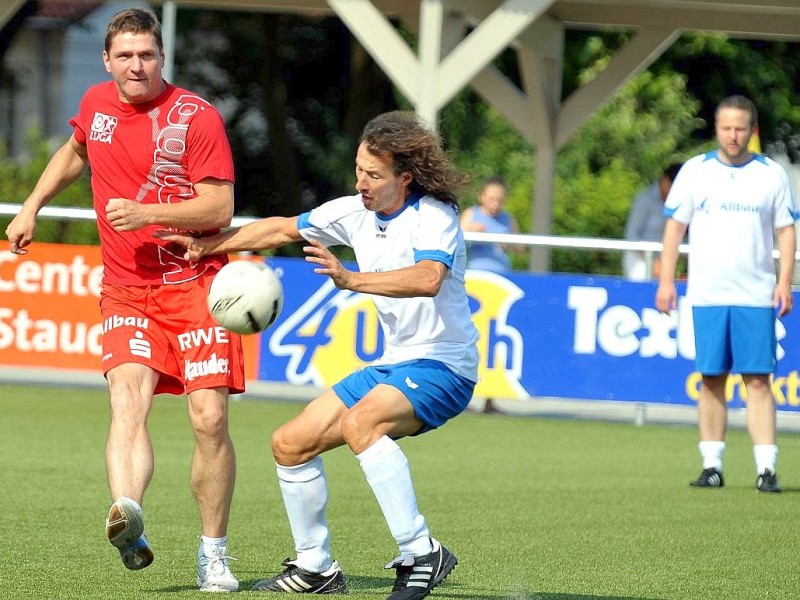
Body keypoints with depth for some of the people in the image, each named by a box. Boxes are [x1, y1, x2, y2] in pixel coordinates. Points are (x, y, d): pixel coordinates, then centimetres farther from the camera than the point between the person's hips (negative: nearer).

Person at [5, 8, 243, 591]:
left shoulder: (196, 116, -7)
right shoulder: (97, 104, 8)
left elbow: (220, 208, -10)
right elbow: (74, 153, 32)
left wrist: (147, 212, -20)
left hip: (196, 284, -3)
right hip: (126, 290, 3)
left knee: (210, 418, -9)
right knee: (128, 401, -22)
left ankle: (214, 556, 6)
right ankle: (128, 516, -46)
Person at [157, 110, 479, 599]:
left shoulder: (434, 217, -19)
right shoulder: (355, 212, 4)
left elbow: (428, 279, -39)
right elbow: (283, 228, 18)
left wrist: (350, 278, -49)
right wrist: (208, 246, 15)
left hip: (442, 366, -9)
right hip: (394, 365, 9)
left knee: (359, 422, -36)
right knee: (291, 444, 6)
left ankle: (421, 553, -33)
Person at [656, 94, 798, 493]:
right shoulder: (695, 171, 6)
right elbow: (675, 225, 8)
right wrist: (666, 279, 1)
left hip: (756, 296, -1)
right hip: (706, 295, 1)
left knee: (758, 380, -6)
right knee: (711, 379, 2)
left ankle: (766, 468, -9)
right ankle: (712, 466, 7)